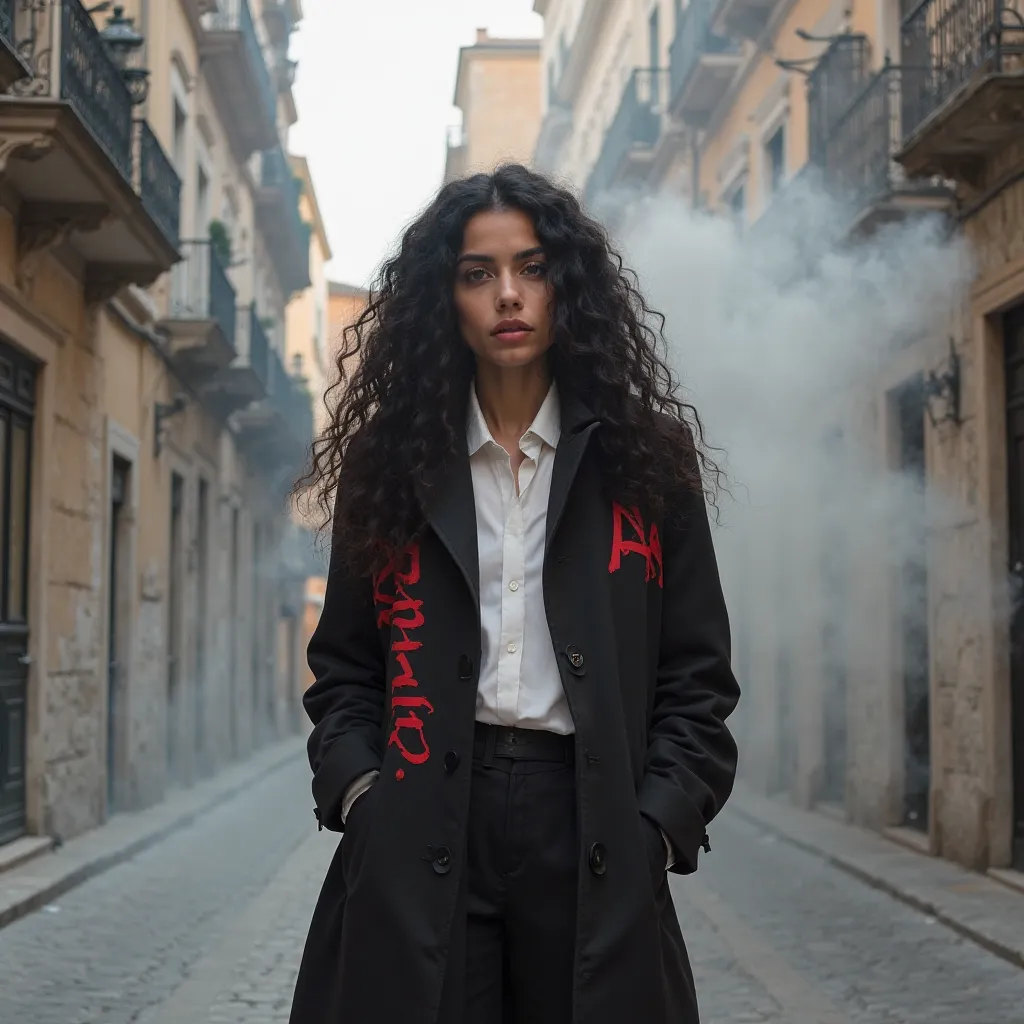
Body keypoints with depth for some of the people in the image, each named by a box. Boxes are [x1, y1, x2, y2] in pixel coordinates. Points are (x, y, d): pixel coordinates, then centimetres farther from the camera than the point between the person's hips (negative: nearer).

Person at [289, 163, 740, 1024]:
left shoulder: (643, 463, 5)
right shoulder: (391, 464, 7)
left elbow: (697, 674, 4)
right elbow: (344, 667, 11)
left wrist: (658, 825, -6)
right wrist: (358, 789, -4)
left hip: (590, 827, 0)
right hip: (421, 833, 1)